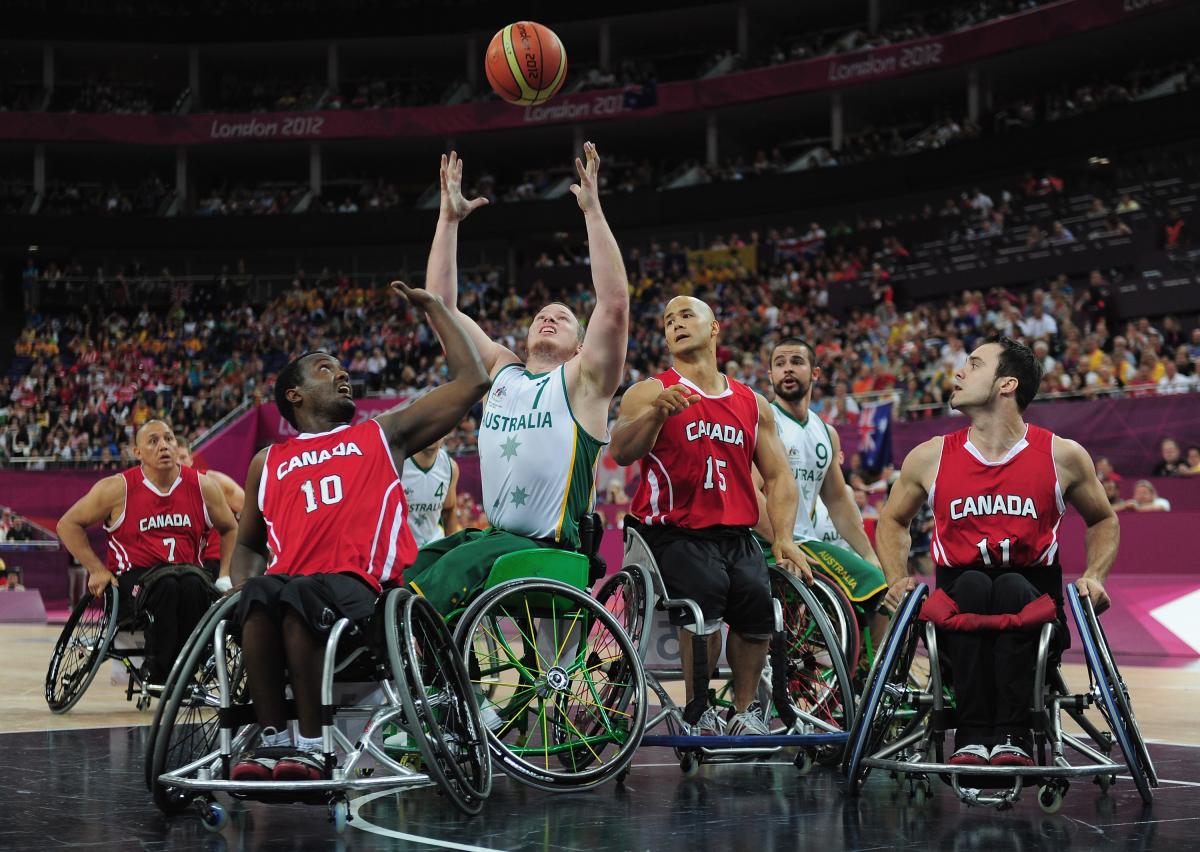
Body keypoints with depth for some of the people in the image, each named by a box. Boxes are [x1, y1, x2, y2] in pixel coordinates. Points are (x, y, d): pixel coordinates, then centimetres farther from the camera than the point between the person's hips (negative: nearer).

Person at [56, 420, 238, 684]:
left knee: (193, 583, -34)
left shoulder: (202, 488, 6)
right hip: (132, 580, -2)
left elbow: (230, 530, 21)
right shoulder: (118, 488, -1)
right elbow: (68, 525, 6)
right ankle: (157, 670, -24)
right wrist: (97, 570, -2)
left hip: (187, 570, 2)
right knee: (165, 585, -36)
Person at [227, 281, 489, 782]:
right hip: (288, 579, 2)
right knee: (260, 597, -35)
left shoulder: (383, 435, 22)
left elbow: (471, 382, 19)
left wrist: (434, 308, 26)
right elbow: (248, 543, 33)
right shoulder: (268, 463, 27)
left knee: (297, 596, -36)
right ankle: (273, 739, -31)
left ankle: (313, 745, -33)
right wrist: (242, 587, 9)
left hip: (358, 585, -2)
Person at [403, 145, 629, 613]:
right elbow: (441, 308, 19)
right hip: (496, 536, 6)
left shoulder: (582, 380, 5)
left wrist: (592, 210, -11)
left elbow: (614, 304, -11)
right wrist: (449, 218, 15)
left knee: (459, 566, -32)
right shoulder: (502, 371, 20)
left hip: (552, 552, -6)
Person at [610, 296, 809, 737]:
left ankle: (745, 712, 2)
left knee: (757, 598, -19)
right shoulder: (650, 392, 3)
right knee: (704, 593, -28)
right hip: (674, 534, -4)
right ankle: (698, 714, -10)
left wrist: (783, 538, 0)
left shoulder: (753, 404, 16)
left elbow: (778, 475, 16)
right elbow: (621, 453, -14)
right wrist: (657, 412, -33)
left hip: (736, 536, 4)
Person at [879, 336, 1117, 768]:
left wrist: (1094, 577, 0)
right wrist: (897, 579, 4)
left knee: (1012, 587, -35)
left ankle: (1012, 736, -36)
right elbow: (893, 521, 21)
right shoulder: (930, 458, 4)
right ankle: (972, 736, -35)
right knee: (971, 585, -33)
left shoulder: (1063, 456, 1)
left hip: (1033, 605, -1)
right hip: (958, 607, 1)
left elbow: (1104, 521, 18)